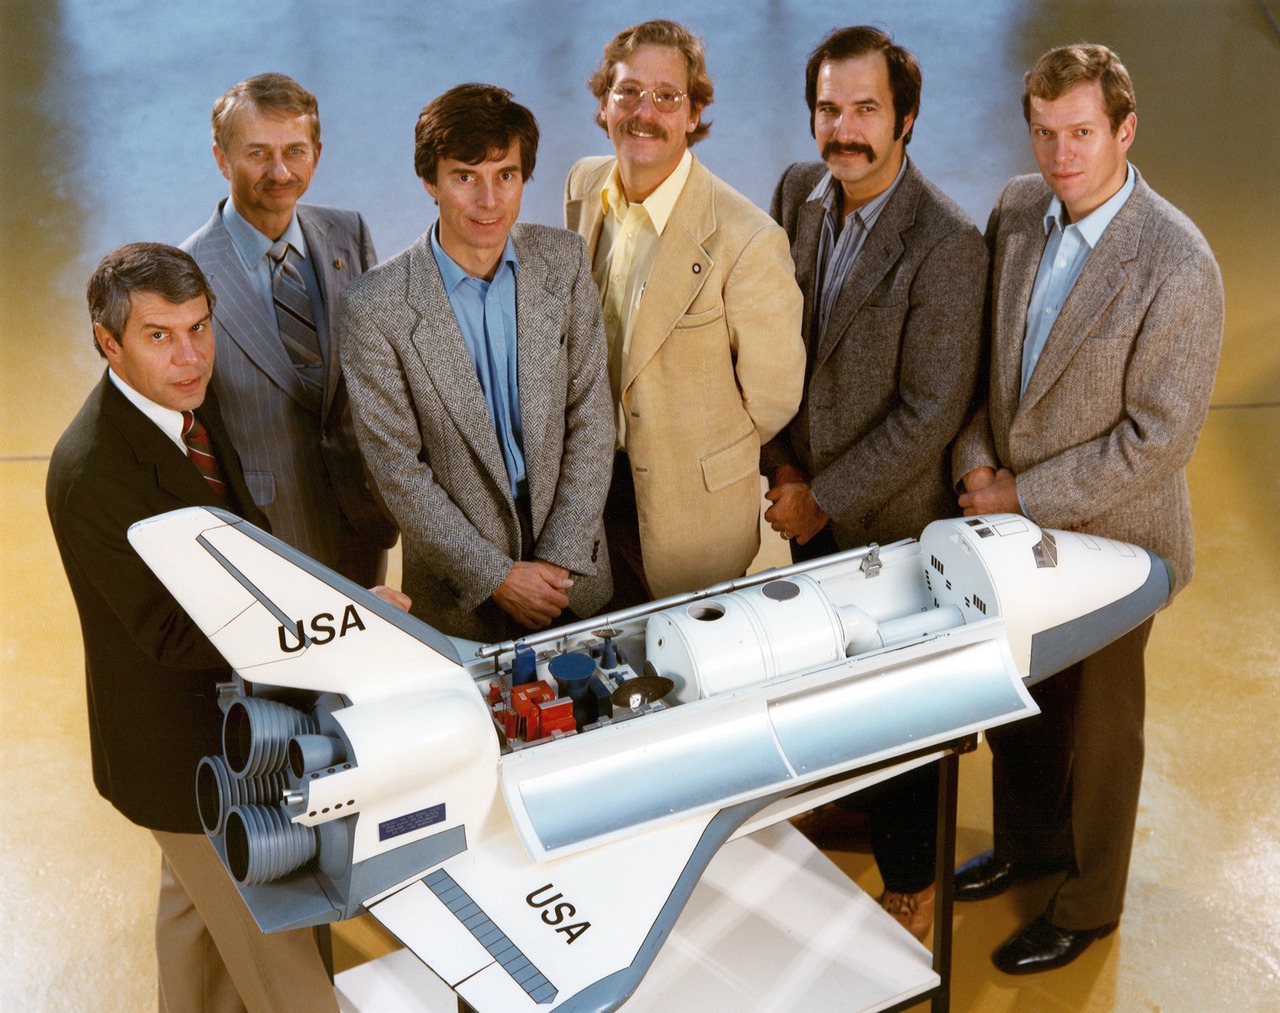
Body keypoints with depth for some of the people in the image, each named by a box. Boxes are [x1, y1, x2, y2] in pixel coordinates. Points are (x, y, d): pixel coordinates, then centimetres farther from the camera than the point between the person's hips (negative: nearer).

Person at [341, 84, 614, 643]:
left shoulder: (565, 261, -5)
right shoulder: (375, 307, -15)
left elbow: (590, 415, -3)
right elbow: (398, 469, -12)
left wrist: (561, 557, -9)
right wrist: (496, 576, -13)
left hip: (574, 570, 3)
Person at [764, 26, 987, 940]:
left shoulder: (947, 243, -25)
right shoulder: (797, 192, -5)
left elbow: (931, 411, -22)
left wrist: (824, 497, -17)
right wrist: (783, 461, -4)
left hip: (894, 516, -6)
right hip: (810, 496, 6)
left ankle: (910, 874, 32)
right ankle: (846, 796, 52)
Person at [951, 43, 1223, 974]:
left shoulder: (1178, 265, -25)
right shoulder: (1017, 211, -5)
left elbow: (1161, 437, -22)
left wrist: (1025, 497, -18)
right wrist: (976, 456, -8)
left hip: (1108, 538, -6)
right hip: (1012, 518, 6)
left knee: (1096, 724, 14)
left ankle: (1089, 903, 37)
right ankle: (1027, 843, 50)